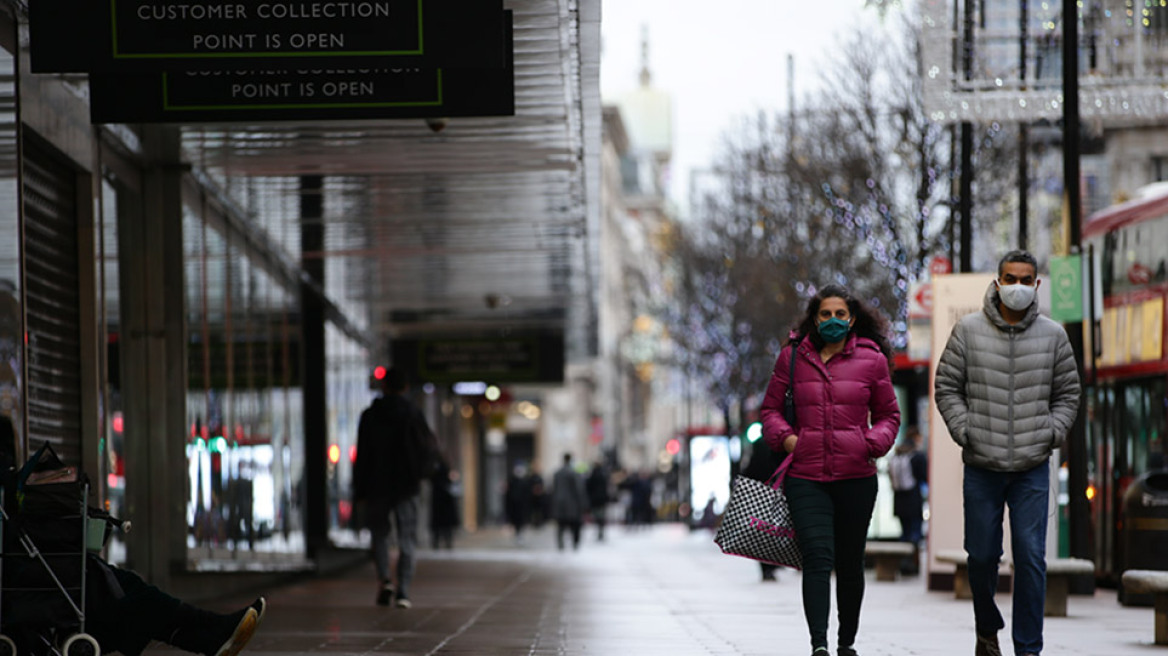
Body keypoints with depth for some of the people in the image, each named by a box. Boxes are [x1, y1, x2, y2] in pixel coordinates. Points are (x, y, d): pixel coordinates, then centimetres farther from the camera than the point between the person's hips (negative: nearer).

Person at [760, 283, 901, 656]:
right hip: (806, 476, -1)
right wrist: (785, 437, -4)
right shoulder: (793, 357, 6)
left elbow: (889, 415, 13)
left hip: (856, 476, 1)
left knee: (850, 564, 10)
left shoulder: (871, 359, 5)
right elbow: (770, 408, 15)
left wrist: (873, 443, -6)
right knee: (817, 558, -15)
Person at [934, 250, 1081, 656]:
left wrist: (1052, 433, 0)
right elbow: (946, 387, 6)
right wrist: (965, 432, -4)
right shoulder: (968, 331, 1)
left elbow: (1068, 394, 15)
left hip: (1033, 469, 0)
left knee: (1031, 558, -6)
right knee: (982, 556, 7)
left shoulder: (1053, 336, 5)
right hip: (982, 468, 0)